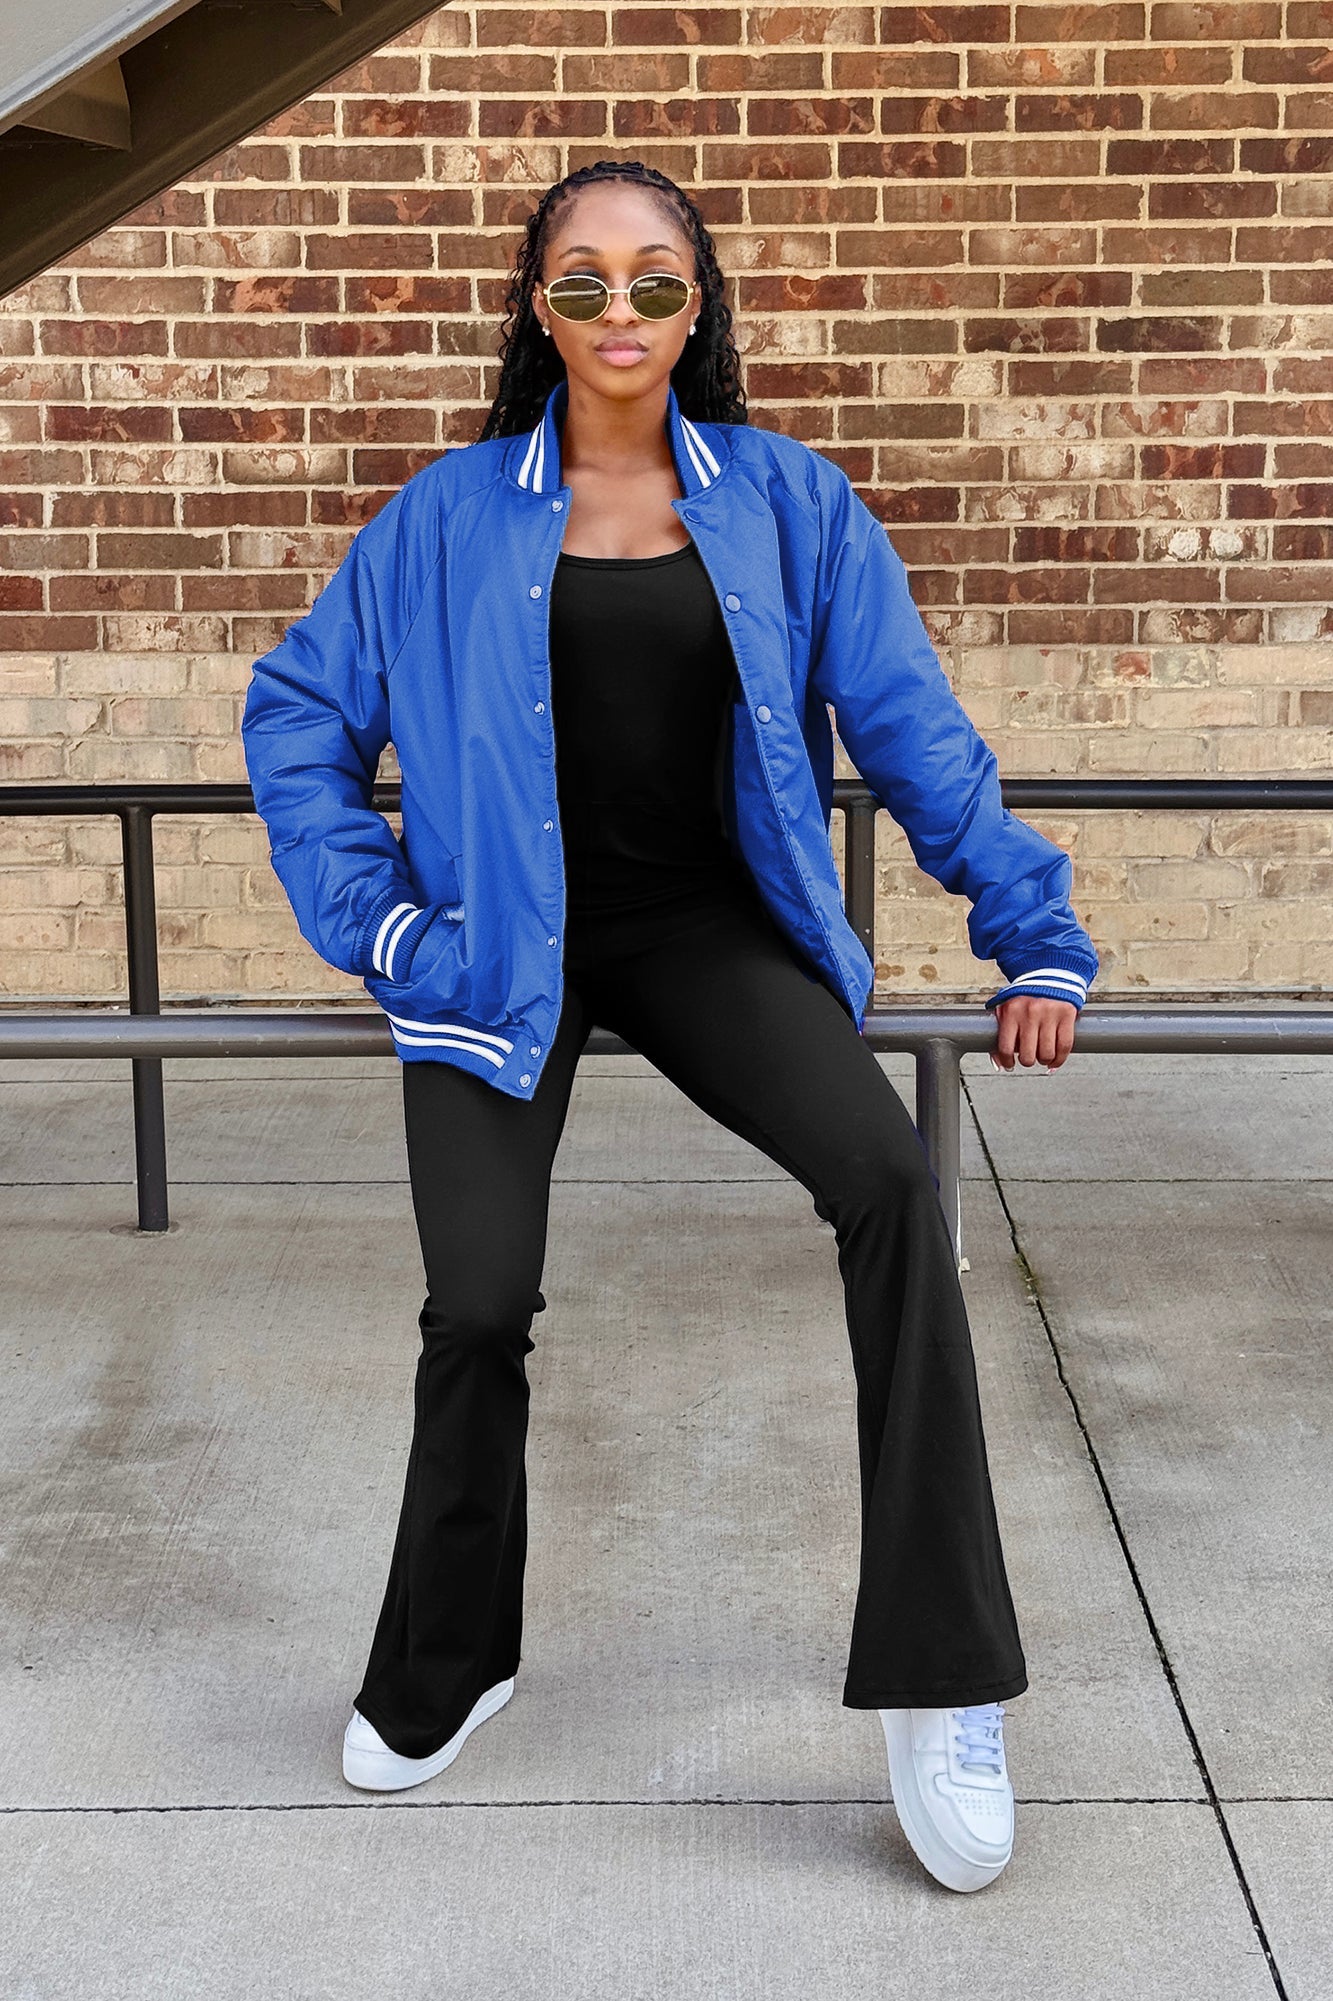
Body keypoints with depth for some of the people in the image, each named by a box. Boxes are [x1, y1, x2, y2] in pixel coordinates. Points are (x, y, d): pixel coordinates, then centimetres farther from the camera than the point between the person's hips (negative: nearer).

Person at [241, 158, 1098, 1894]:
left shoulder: (789, 501, 3)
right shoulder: (453, 514, 3)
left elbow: (909, 725, 4)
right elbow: (298, 713, 10)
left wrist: (1033, 932, 1)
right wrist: (372, 915, 0)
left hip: (708, 922, 0)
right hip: (509, 941, 1)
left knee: (889, 1182, -27)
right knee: (479, 1299, -10)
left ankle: (937, 1684, -19)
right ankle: (445, 1666, 20)